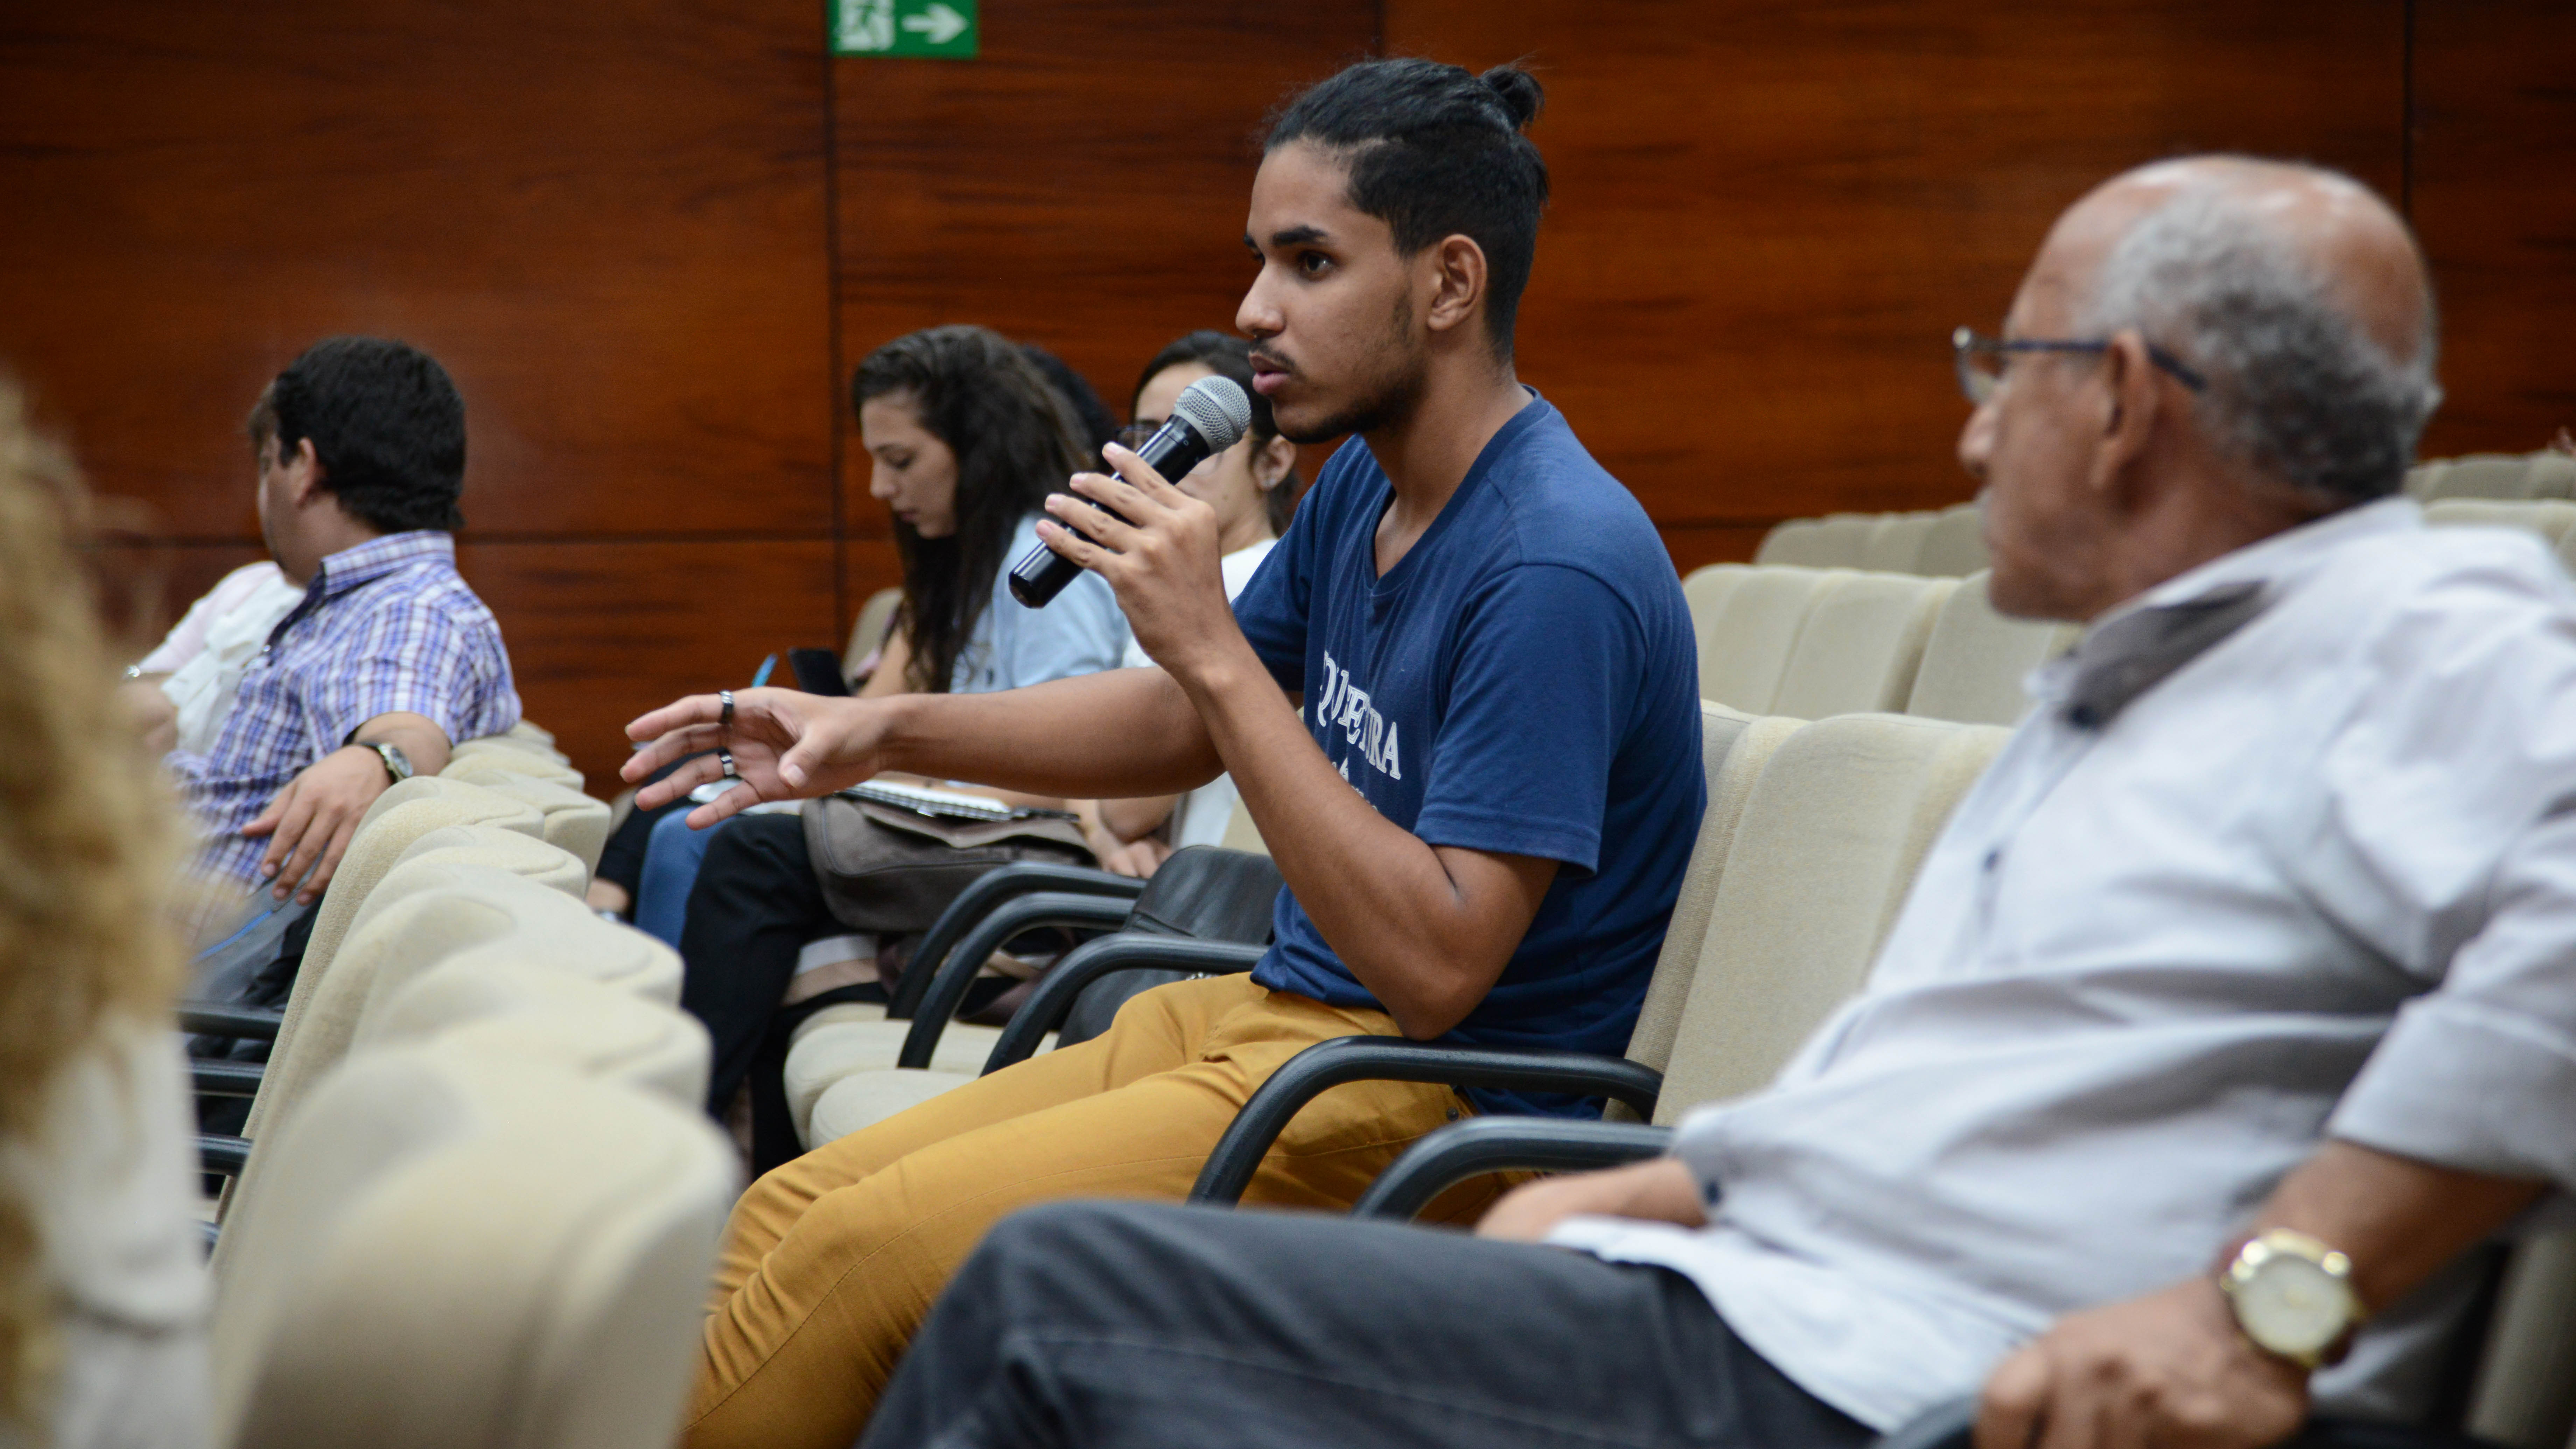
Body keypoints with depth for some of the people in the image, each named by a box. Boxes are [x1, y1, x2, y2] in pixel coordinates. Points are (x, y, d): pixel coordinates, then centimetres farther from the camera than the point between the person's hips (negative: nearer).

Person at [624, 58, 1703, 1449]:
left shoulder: (1559, 565, -21)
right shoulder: (1366, 485, 8)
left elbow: (1435, 964, -25)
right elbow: (1184, 729, 22)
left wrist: (1215, 650, -25)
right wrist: (884, 731, 9)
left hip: (1437, 1102, -9)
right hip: (1267, 1014, 9)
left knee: (862, 1251, -21)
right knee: (785, 1215, -2)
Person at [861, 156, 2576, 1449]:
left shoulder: (2423, 637, -7)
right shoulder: (2109, 697, 26)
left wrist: (2271, 1300, -30)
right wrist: (1644, 1196, 15)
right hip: (1751, 1298, 10)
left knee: (1059, 1296, -10)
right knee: (1059, 1290, 0)